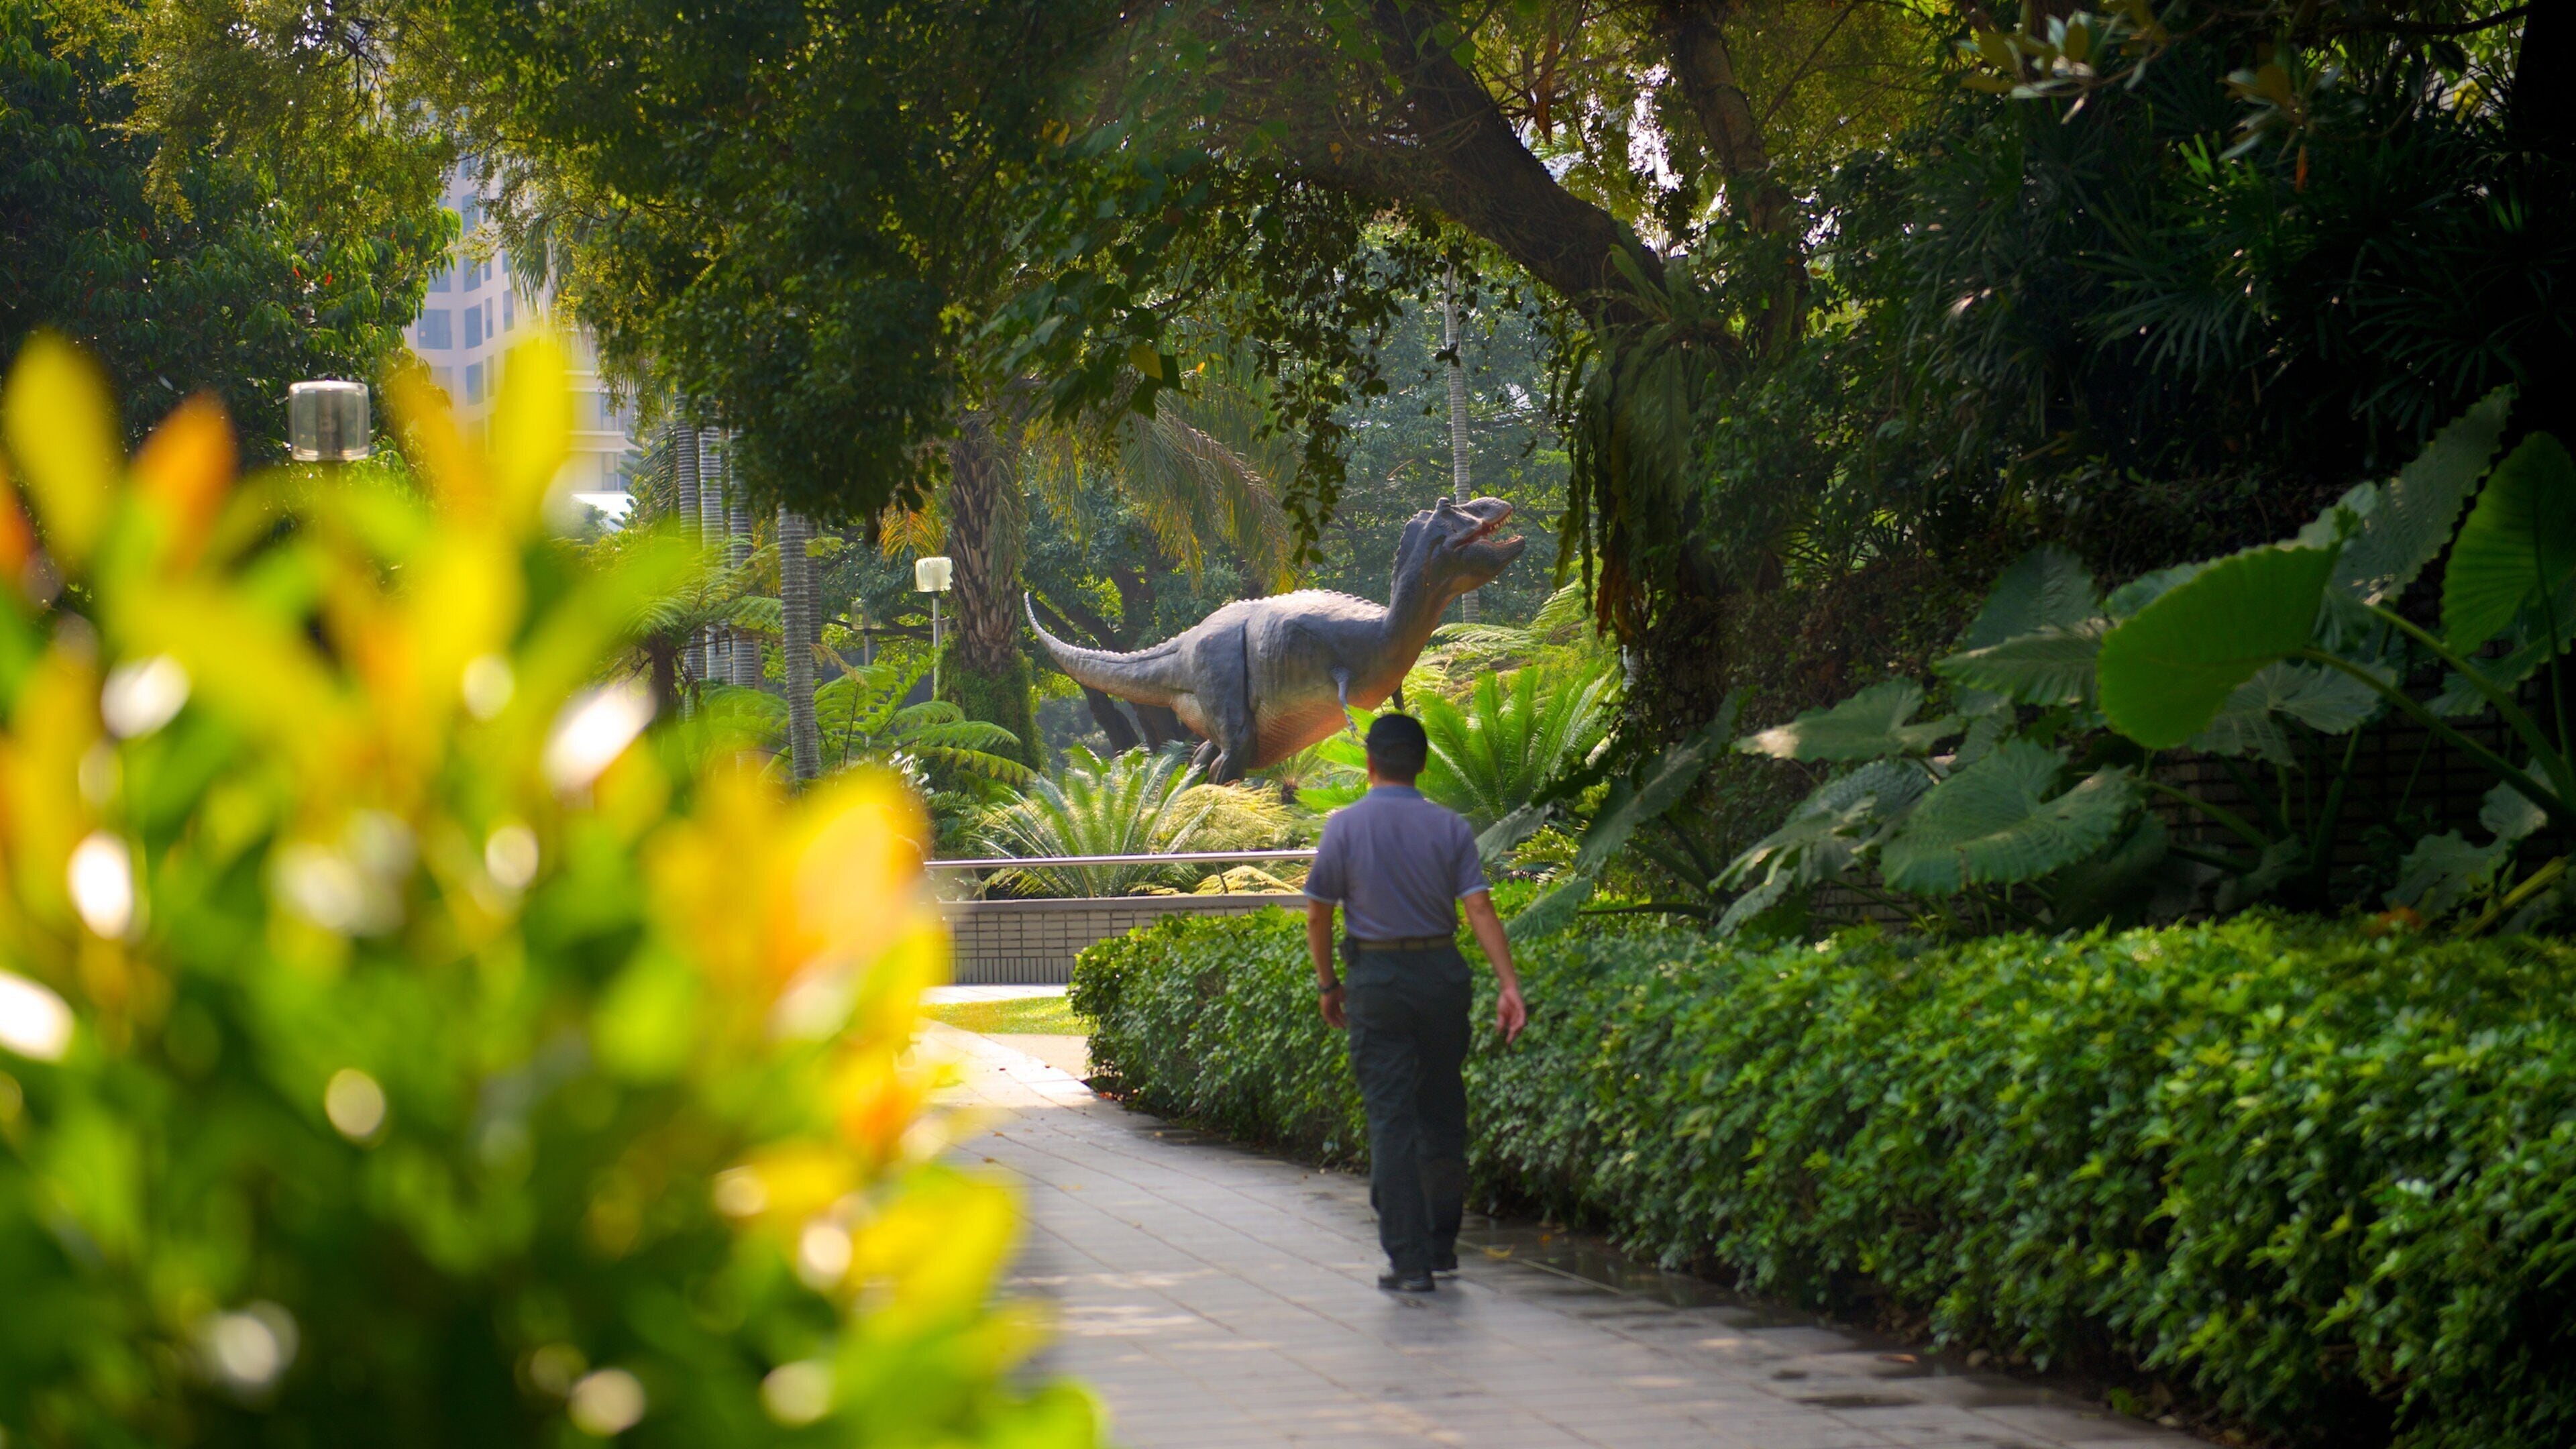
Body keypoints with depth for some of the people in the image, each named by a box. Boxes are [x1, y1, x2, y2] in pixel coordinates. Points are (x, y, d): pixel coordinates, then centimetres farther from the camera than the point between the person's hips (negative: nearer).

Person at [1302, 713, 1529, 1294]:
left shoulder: (1345, 826, -4)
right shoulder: (1449, 828, -1)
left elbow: (1317, 915, -1)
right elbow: (1480, 908, -8)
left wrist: (1328, 984, 12)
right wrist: (1510, 985, -10)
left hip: (1375, 982, -2)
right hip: (1441, 973, 2)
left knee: (1391, 1120, -1)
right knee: (1443, 1114, 15)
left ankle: (1409, 1260, -6)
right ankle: (1441, 1245, 23)